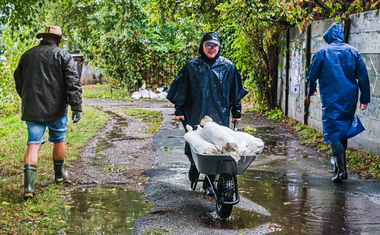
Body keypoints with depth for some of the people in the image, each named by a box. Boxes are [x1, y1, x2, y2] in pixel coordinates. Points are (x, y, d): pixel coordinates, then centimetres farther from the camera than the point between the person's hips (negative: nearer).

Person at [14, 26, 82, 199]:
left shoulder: (28, 55, 9)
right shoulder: (63, 56, -2)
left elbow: (18, 81, 18)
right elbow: (73, 83, -11)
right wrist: (76, 107, -12)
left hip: (32, 109, 2)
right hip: (56, 108, -2)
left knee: (33, 144, -2)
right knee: (59, 140, 17)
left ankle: (28, 185, -15)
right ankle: (59, 175, 34)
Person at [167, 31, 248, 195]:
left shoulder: (228, 66, 6)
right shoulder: (192, 66, 5)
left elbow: (235, 91, 12)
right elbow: (181, 89, 9)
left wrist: (236, 112, 11)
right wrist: (179, 110, 5)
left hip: (219, 115, 0)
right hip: (196, 115, 0)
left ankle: (209, 184, 11)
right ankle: (194, 165, 33)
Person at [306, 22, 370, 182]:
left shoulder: (322, 53, -3)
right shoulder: (353, 52, 4)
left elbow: (312, 75, 5)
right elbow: (363, 76, 3)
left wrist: (312, 90, 24)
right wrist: (365, 98, 9)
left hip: (331, 98, -4)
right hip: (350, 98, 4)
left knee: (333, 130, -3)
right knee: (344, 128, 19)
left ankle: (341, 168, -15)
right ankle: (338, 161, 31)